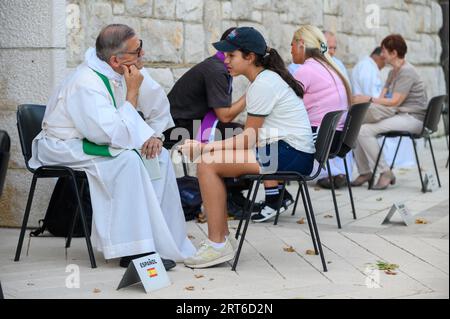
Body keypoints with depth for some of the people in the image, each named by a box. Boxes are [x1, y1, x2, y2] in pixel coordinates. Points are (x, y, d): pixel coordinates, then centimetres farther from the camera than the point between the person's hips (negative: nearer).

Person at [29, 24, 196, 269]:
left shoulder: (130, 70, -5)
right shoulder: (86, 84, -30)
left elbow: (159, 106, 9)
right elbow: (117, 136, -35)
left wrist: (154, 135, -7)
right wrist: (132, 93, -28)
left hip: (98, 138, 8)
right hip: (64, 147, -8)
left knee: (159, 156, -8)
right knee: (128, 159, -31)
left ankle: (162, 241, -5)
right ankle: (133, 250, -27)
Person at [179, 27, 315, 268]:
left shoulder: (264, 84, -13)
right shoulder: (266, 79, 17)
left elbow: (249, 138, -14)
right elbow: (252, 136, 12)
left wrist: (207, 148, -10)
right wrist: (208, 148, 2)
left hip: (290, 155, -10)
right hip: (282, 149, 10)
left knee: (207, 164, -16)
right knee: (209, 160, 5)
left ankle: (217, 245, -14)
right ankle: (223, 238, 4)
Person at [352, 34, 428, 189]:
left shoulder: (407, 72, -12)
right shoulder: (393, 72, 18)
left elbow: (395, 101, -20)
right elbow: (382, 98, 9)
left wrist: (369, 99, -18)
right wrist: (363, 102, -10)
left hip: (412, 118, -10)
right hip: (398, 115, 10)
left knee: (365, 130, -24)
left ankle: (385, 172, -16)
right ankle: (364, 172, 1)